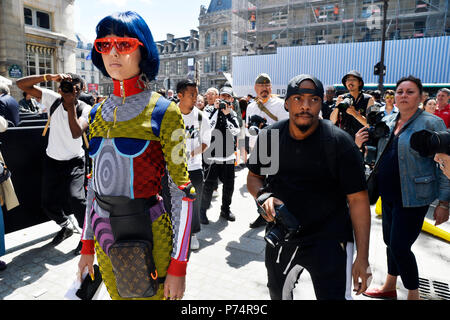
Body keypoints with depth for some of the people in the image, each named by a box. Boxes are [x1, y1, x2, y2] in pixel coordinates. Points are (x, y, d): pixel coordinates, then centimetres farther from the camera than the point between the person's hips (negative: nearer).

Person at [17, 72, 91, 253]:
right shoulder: (53, 99, -9)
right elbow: (21, 84, -12)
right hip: (52, 160, 4)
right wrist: (49, 77, -24)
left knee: (75, 197, -22)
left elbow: (76, 133, -32)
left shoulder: (85, 109, -16)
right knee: (48, 201, 10)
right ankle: (66, 227, 38)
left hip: (74, 161, -4)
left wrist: (71, 104, -32)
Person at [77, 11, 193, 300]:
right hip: (104, 234, 6)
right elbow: (95, 181, 11)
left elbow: (182, 191, -13)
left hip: (147, 237, -5)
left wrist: (178, 265, -13)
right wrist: (87, 244, 13)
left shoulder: (164, 113, -12)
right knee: (117, 295, 22)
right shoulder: (98, 113, 6)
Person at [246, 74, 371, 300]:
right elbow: (253, 176, 7)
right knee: (278, 294, 23)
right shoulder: (269, 136, -5)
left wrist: (362, 257, -15)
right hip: (281, 236, 4)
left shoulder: (339, 142, -16)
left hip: (329, 239, -4)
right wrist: (264, 195, -16)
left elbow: (358, 199, -14)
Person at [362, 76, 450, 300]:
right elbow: (379, 155, 19)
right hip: (388, 194, 6)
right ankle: (390, 287, 37)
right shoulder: (387, 122, 8)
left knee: (399, 246, -4)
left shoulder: (432, 123, -9)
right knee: (390, 241, 17)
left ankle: (413, 295, 20)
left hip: (412, 198, -6)